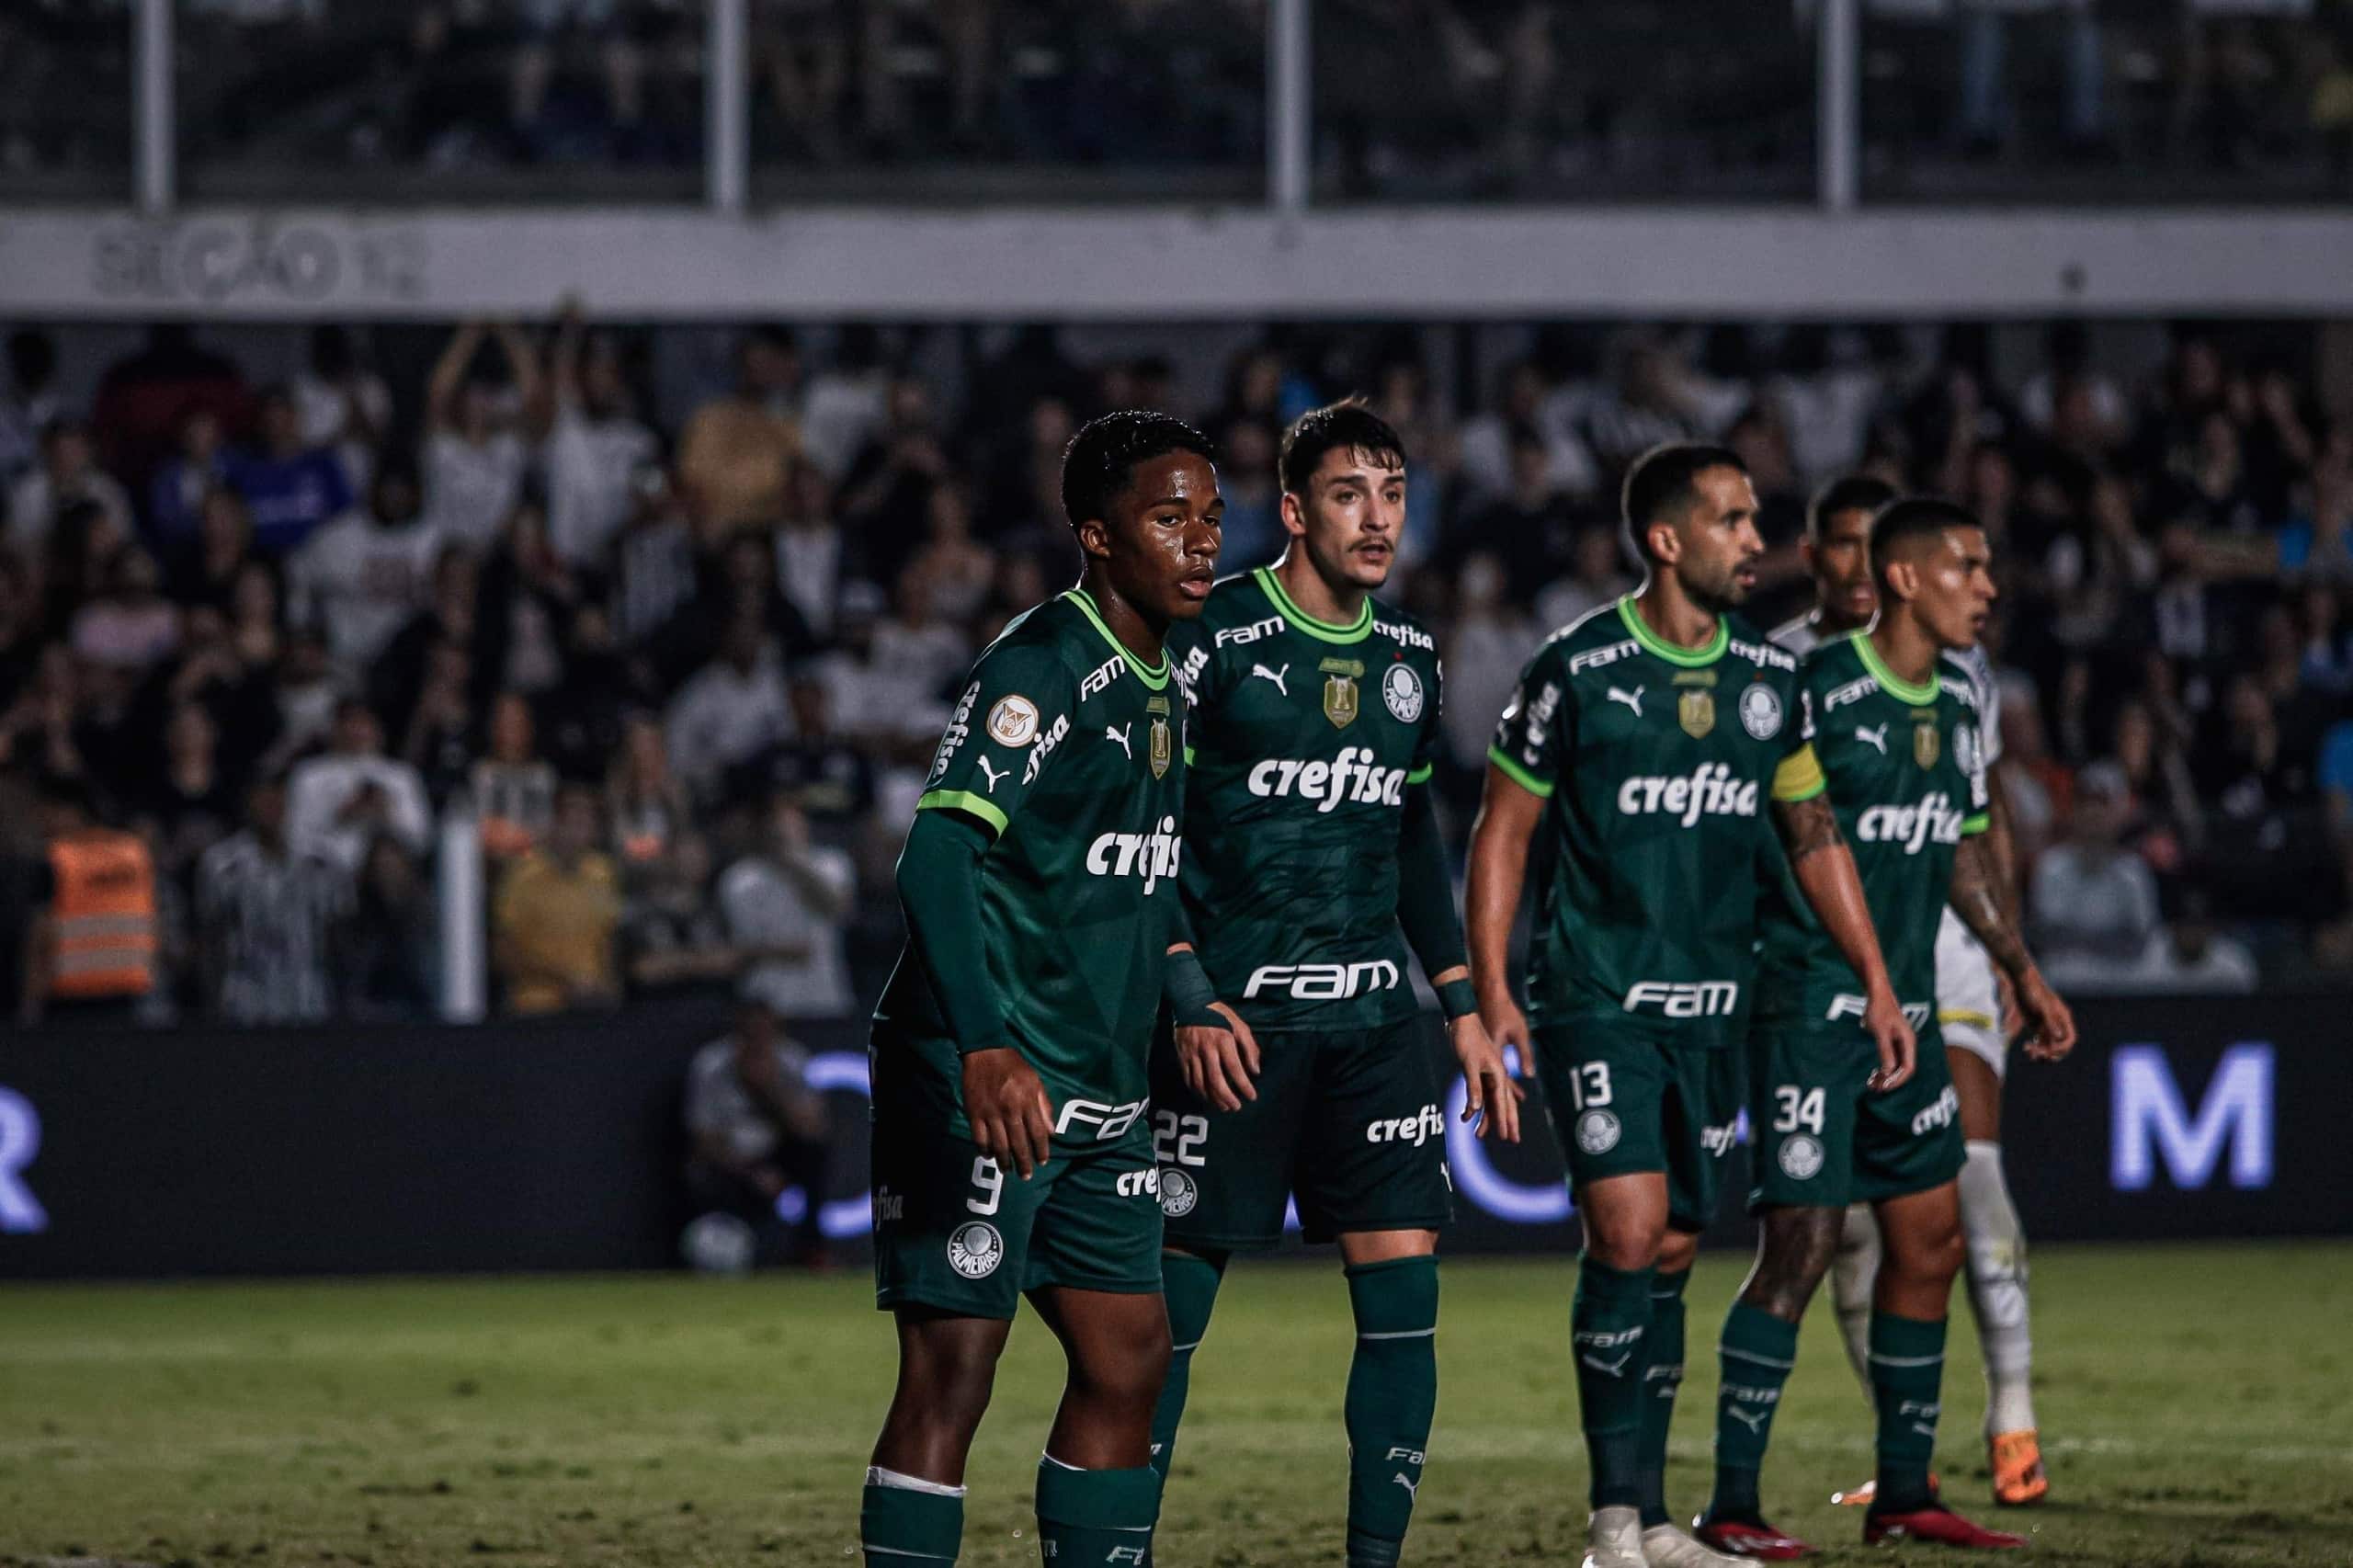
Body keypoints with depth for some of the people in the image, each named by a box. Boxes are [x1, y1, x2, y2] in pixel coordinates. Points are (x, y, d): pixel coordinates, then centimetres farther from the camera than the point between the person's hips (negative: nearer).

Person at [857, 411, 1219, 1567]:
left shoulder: (1159, 682, 14)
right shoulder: (1042, 667, -15)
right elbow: (938, 854, -27)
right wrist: (988, 1049, -37)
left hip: (1098, 1100, 9)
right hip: (979, 1082, -9)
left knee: (1127, 1358, 10)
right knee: (950, 1373, -9)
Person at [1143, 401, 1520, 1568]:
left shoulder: (1408, 658, 11)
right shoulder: (1213, 641, -8)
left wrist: (1464, 1012, 18)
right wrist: (1189, 1002, -16)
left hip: (1371, 1021, 5)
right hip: (1234, 1022, -5)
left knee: (1404, 1297, -4)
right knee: (1169, 1313, -2)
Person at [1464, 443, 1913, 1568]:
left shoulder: (1769, 676, 7)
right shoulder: (1579, 671, -8)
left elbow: (1812, 833, 17)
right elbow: (1503, 830, -2)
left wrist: (1876, 982, 13)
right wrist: (1492, 989, -9)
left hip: (1712, 1005, 5)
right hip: (1595, 1000, -5)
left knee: (1673, 1250, 8)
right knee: (1627, 1233, -16)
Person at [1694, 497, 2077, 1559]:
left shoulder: (1958, 708, 11)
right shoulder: (1817, 692, -14)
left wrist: (2023, 971, 24)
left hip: (1909, 1011, 8)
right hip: (1809, 1004, -8)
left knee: (1931, 1237, 9)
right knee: (1802, 1243, -10)